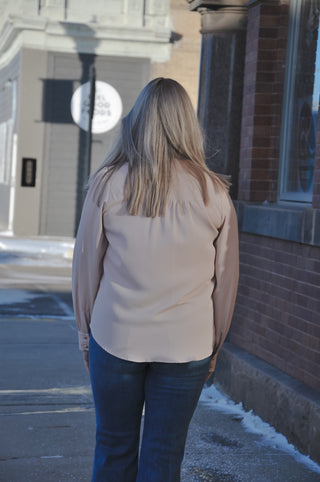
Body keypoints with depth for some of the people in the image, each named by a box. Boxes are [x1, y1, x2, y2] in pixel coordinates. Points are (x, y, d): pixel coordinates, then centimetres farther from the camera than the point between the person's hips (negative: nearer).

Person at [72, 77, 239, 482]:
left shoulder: (108, 183, -4)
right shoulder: (214, 194, -2)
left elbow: (85, 266, 1)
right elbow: (226, 278, 5)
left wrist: (85, 332, 14)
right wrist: (214, 343, 17)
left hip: (116, 339, 0)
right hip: (187, 346, 1)